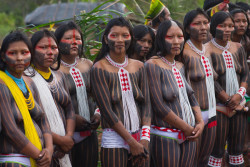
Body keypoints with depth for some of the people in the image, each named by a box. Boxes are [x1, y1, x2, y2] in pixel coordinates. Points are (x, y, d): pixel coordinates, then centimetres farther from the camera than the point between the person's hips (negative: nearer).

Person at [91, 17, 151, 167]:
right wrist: (132, 142, -14)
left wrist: (145, 139, -9)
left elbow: (146, 104, 5)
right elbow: (107, 111, -10)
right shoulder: (99, 68, -4)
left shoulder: (138, 67, 9)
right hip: (114, 139, -4)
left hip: (139, 137, 4)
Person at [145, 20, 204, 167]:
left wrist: (200, 123, -2)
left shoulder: (180, 66, 13)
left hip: (189, 137, 7)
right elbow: (159, 106, -16)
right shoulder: (152, 65, -11)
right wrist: (186, 128, -12)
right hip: (166, 137, -7)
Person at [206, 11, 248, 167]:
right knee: (217, 151, -4)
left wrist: (239, 95, -9)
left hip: (239, 105, 6)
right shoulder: (208, 50, -8)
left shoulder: (238, 48, 11)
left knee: (237, 149, 9)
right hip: (218, 106, -5)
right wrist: (228, 100, -11)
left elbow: (245, 74, 8)